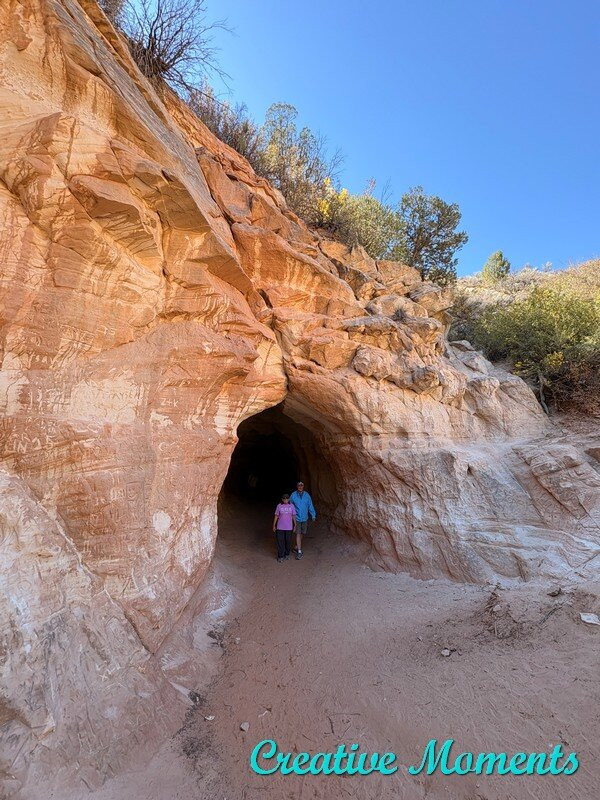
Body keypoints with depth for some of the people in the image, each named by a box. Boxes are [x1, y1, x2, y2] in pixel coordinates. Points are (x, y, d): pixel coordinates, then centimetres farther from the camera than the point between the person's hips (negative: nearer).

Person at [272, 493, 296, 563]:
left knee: (288, 541, 10)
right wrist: (274, 526, 3)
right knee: (280, 542, 0)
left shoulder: (292, 506, -6)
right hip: (280, 527, -1)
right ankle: (280, 556, 12)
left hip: (289, 527, 1)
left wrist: (295, 525, 3)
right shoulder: (279, 506, -8)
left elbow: (294, 516, 1)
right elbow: (276, 516, -1)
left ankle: (287, 554, 30)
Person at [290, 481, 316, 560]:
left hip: (304, 518, 3)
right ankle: (299, 551, -5)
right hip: (297, 518, -3)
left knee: (301, 533, 13)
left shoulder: (307, 495, -2)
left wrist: (313, 515, 0)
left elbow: (310, 506, 3)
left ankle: (297, 546, 33)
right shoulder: (293, 495, -7)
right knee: (298, 534, -7)